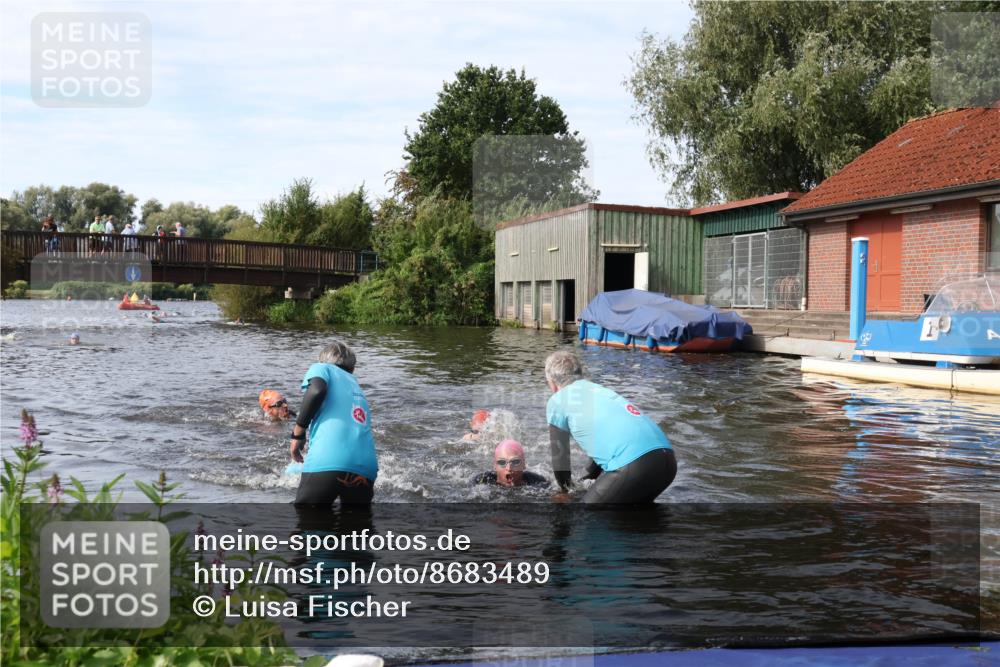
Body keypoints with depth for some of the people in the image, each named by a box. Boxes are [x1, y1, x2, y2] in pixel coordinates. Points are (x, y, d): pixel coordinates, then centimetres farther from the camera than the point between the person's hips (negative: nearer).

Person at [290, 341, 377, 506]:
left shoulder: (321, 368, 17)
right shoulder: (357, 388, 34)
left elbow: (317, 390, -7)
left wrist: (297, 434, 2)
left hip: (327, 463, -5)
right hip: (366, 467, 5)